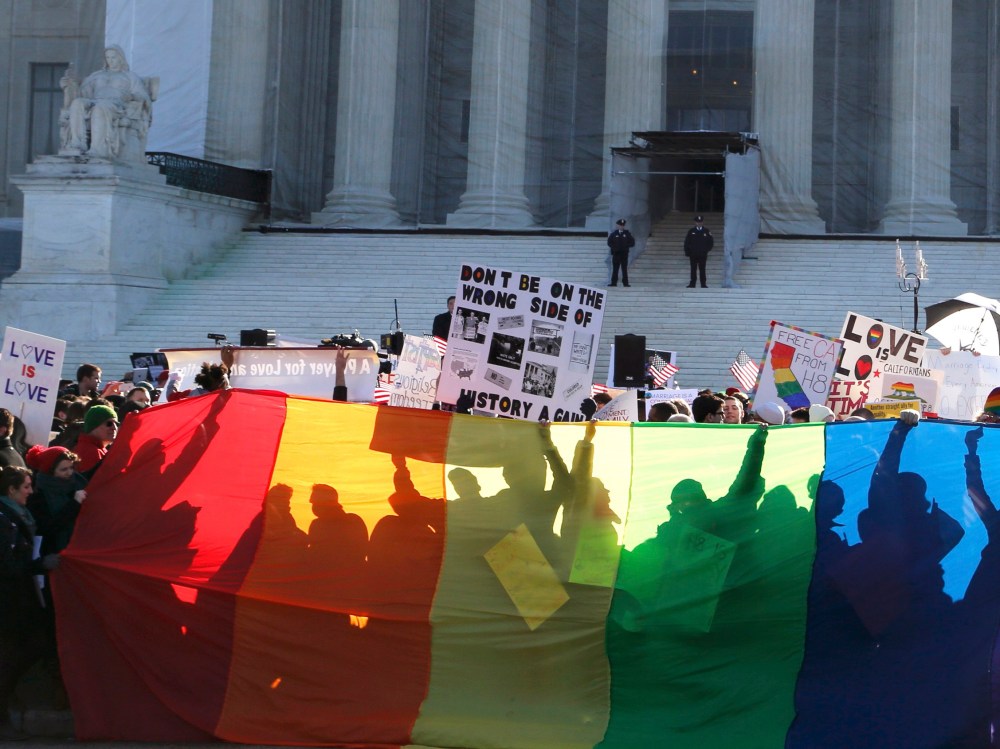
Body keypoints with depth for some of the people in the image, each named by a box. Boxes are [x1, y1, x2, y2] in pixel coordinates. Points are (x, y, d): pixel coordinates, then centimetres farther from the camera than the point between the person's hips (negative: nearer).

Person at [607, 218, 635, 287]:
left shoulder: (627, 234, 5)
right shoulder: (614, 234, 7)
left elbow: (632, 243, 3)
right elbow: (609, 243, 7)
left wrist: (626, 246, -9)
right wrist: (614, 247, -7)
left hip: (624, 253, 0)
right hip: (616, 253, 1)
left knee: (624, 268, -1)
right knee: (615, 268, 0)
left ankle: (625, 283, -1)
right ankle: (614, 283, 0)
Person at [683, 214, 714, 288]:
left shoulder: (706, 231, 5)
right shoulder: (691, 231, 5)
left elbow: (711, 242, 11)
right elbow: (686, 243, 6)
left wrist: (707, 249, 2)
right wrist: (687, 253, 0)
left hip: (703, 254, 0)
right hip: (693, 254, 0)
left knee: (702, 270, 1)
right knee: (693, 270, 1)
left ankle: (703, 284, 4)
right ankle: (692, 284, 3)